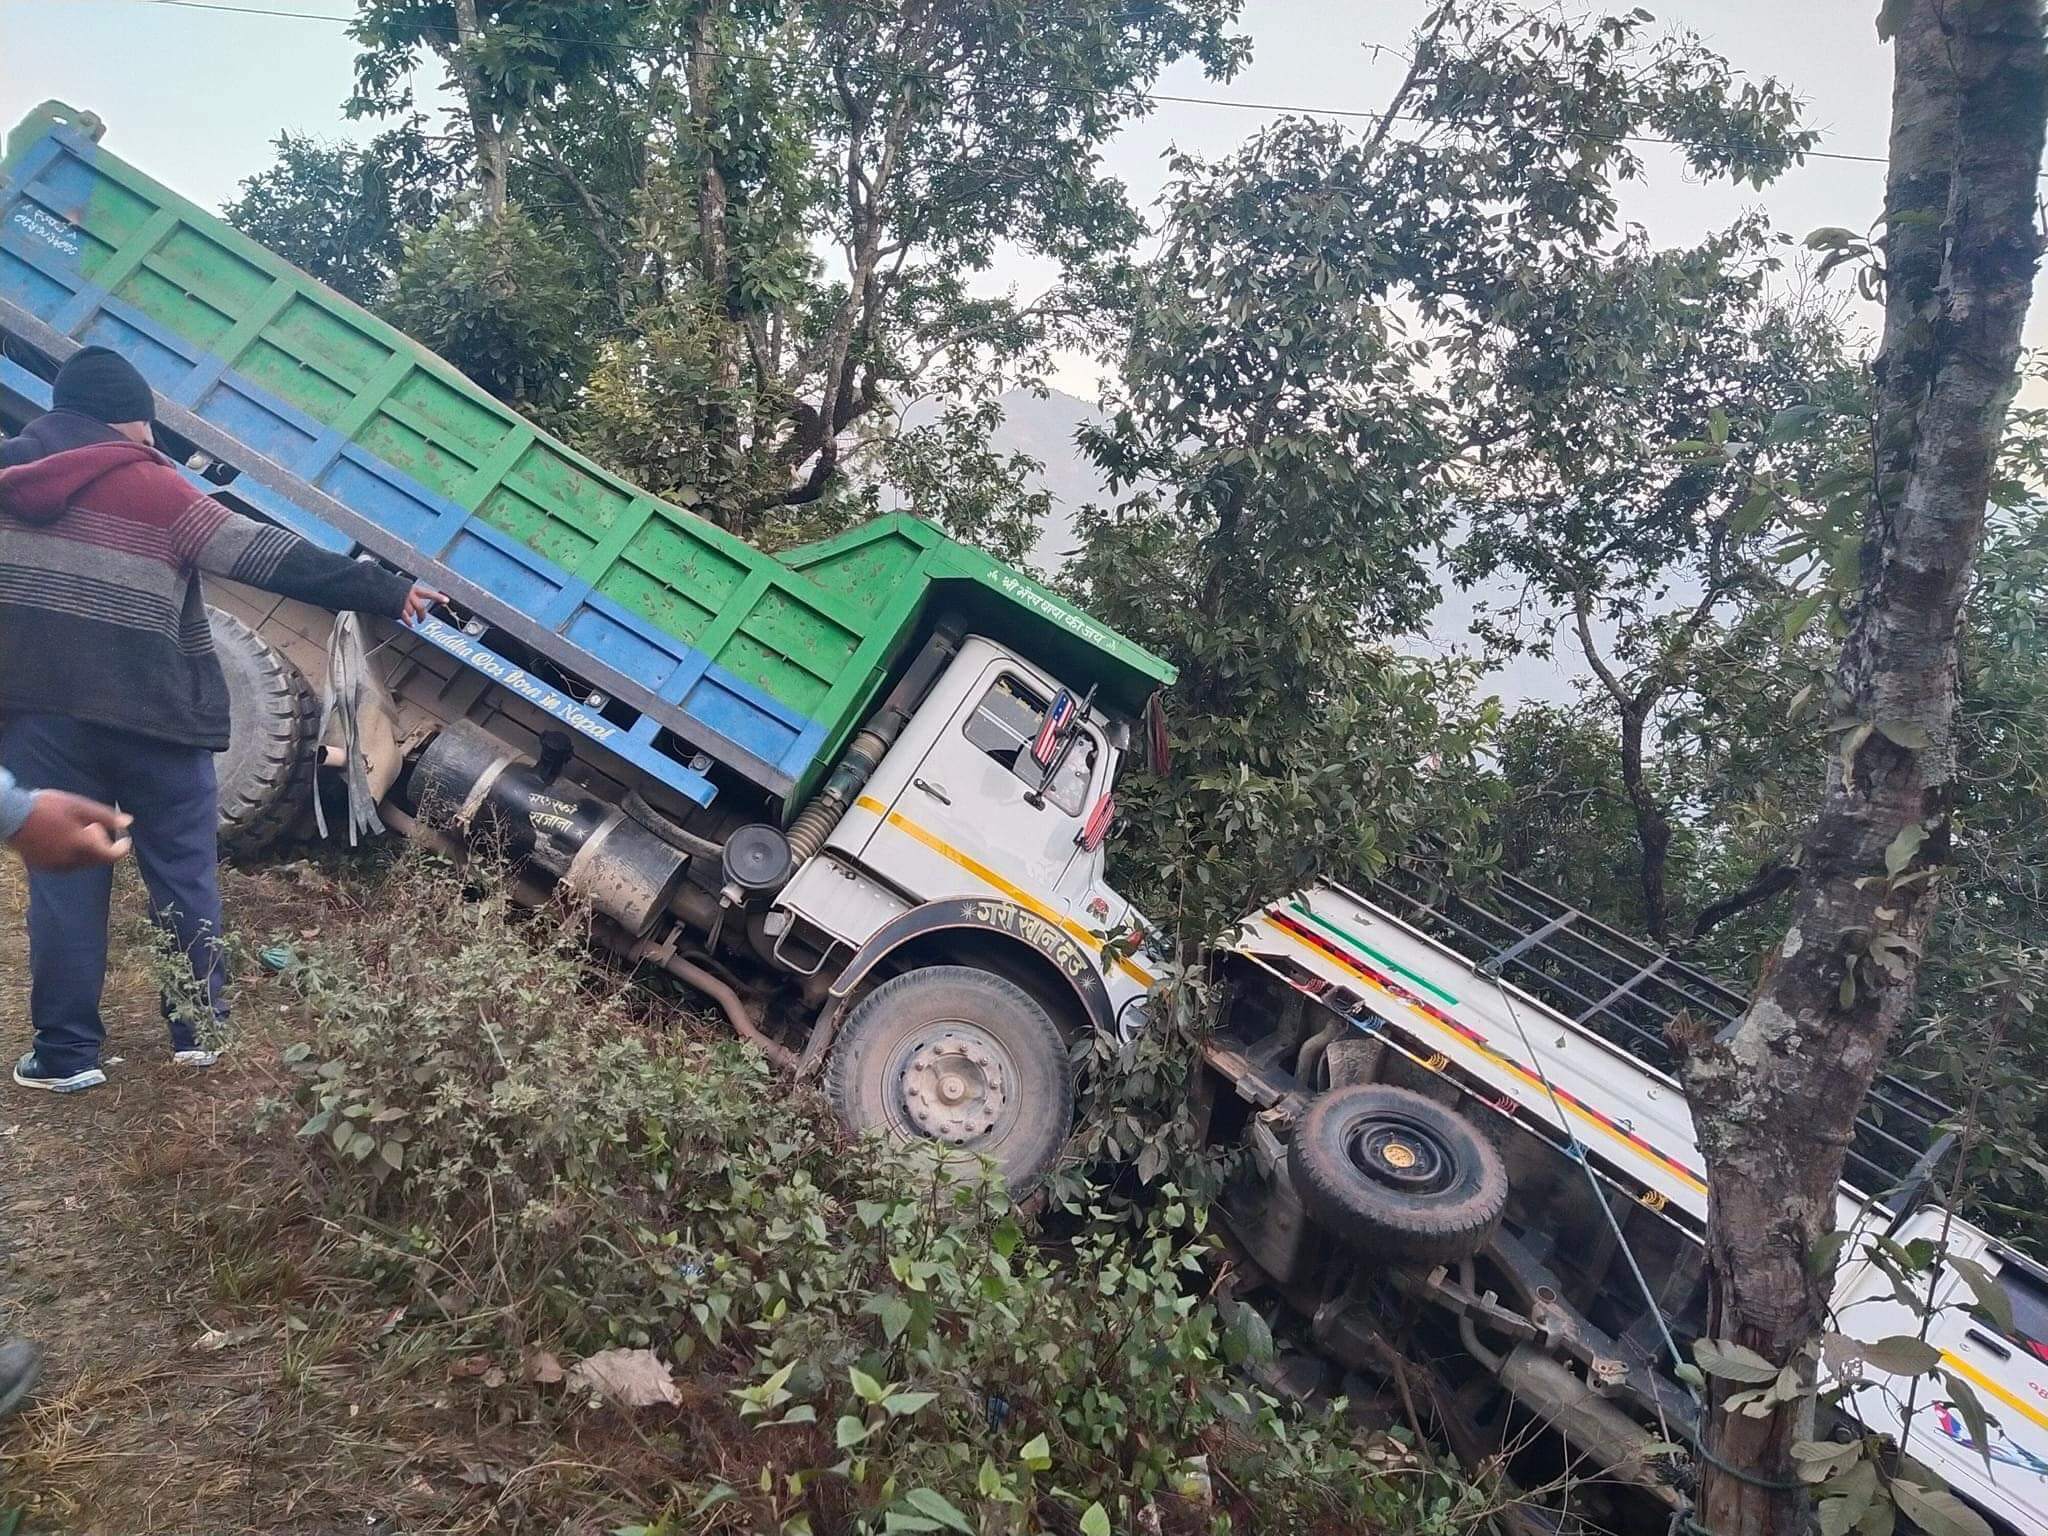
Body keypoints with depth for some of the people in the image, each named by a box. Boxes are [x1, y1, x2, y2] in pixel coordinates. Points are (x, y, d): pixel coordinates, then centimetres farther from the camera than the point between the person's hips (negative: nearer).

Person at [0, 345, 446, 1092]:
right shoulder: (149, 489, -4)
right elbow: (275, 559, -10)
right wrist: (385, 591, -10)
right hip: (147, 716, -3)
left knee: (63, 878, 7)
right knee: (183, 874, 9)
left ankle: (65, 1052, 9)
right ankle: (201, 1027, 15)